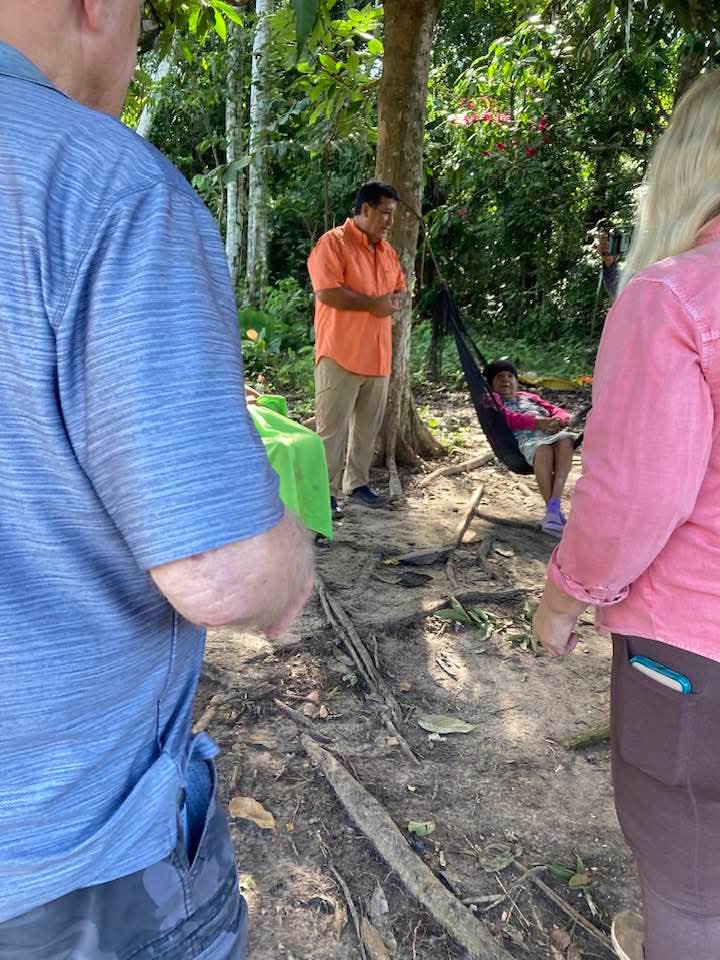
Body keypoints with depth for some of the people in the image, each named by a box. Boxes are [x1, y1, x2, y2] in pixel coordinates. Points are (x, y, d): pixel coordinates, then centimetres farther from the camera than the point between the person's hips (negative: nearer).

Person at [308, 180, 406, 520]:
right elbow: (327, 292, -19)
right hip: (341, 353, -7)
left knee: (368, 426, 13)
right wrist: (374, 303, -16)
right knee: (332, 427, -4)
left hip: (378, 355, 8)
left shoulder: (387, 250, 16)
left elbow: (401, 290, 23)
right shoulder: (333, 243, -8)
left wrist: (395, 302, -2)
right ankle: (326, 492, 3)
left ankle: (358, 482, 25)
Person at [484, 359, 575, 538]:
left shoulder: (529, 396, 38)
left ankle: (553, 509, -43)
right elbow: (508, 418, 0)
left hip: (553, 432, 4)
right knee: (543, 450, -38)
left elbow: (561, 412, 26)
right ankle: (553, 510, -39)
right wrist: (538, 422, -14)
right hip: (526, 436, -4)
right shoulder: (494, 399, 24)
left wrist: (557, 421, 0)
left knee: (566, 440, -32)